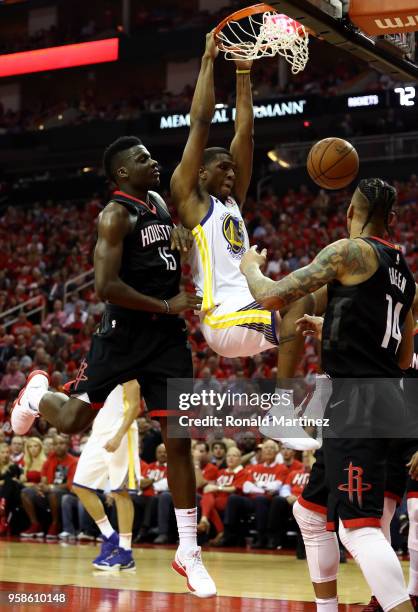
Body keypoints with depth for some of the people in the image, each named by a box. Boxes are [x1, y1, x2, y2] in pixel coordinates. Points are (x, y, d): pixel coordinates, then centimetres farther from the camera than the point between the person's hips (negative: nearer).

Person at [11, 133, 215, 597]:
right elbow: (106, 287, -23)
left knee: (179, 439, -1)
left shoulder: (159, 202, 12)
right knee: (73, 420, 4)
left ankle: (188, 554, 4)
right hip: (124, 333, -6)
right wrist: (166, 306, -20)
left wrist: (179, 233, 12)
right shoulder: (116, 215, -13)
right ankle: (38, 393, 44)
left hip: (167, 337, 6)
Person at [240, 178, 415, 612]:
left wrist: (250, 267, 12)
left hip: (357, 404, -9)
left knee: (359, 527, -17)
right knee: (310, 510, 22)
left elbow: (272, 298, -11)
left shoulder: (350, 250, -7)